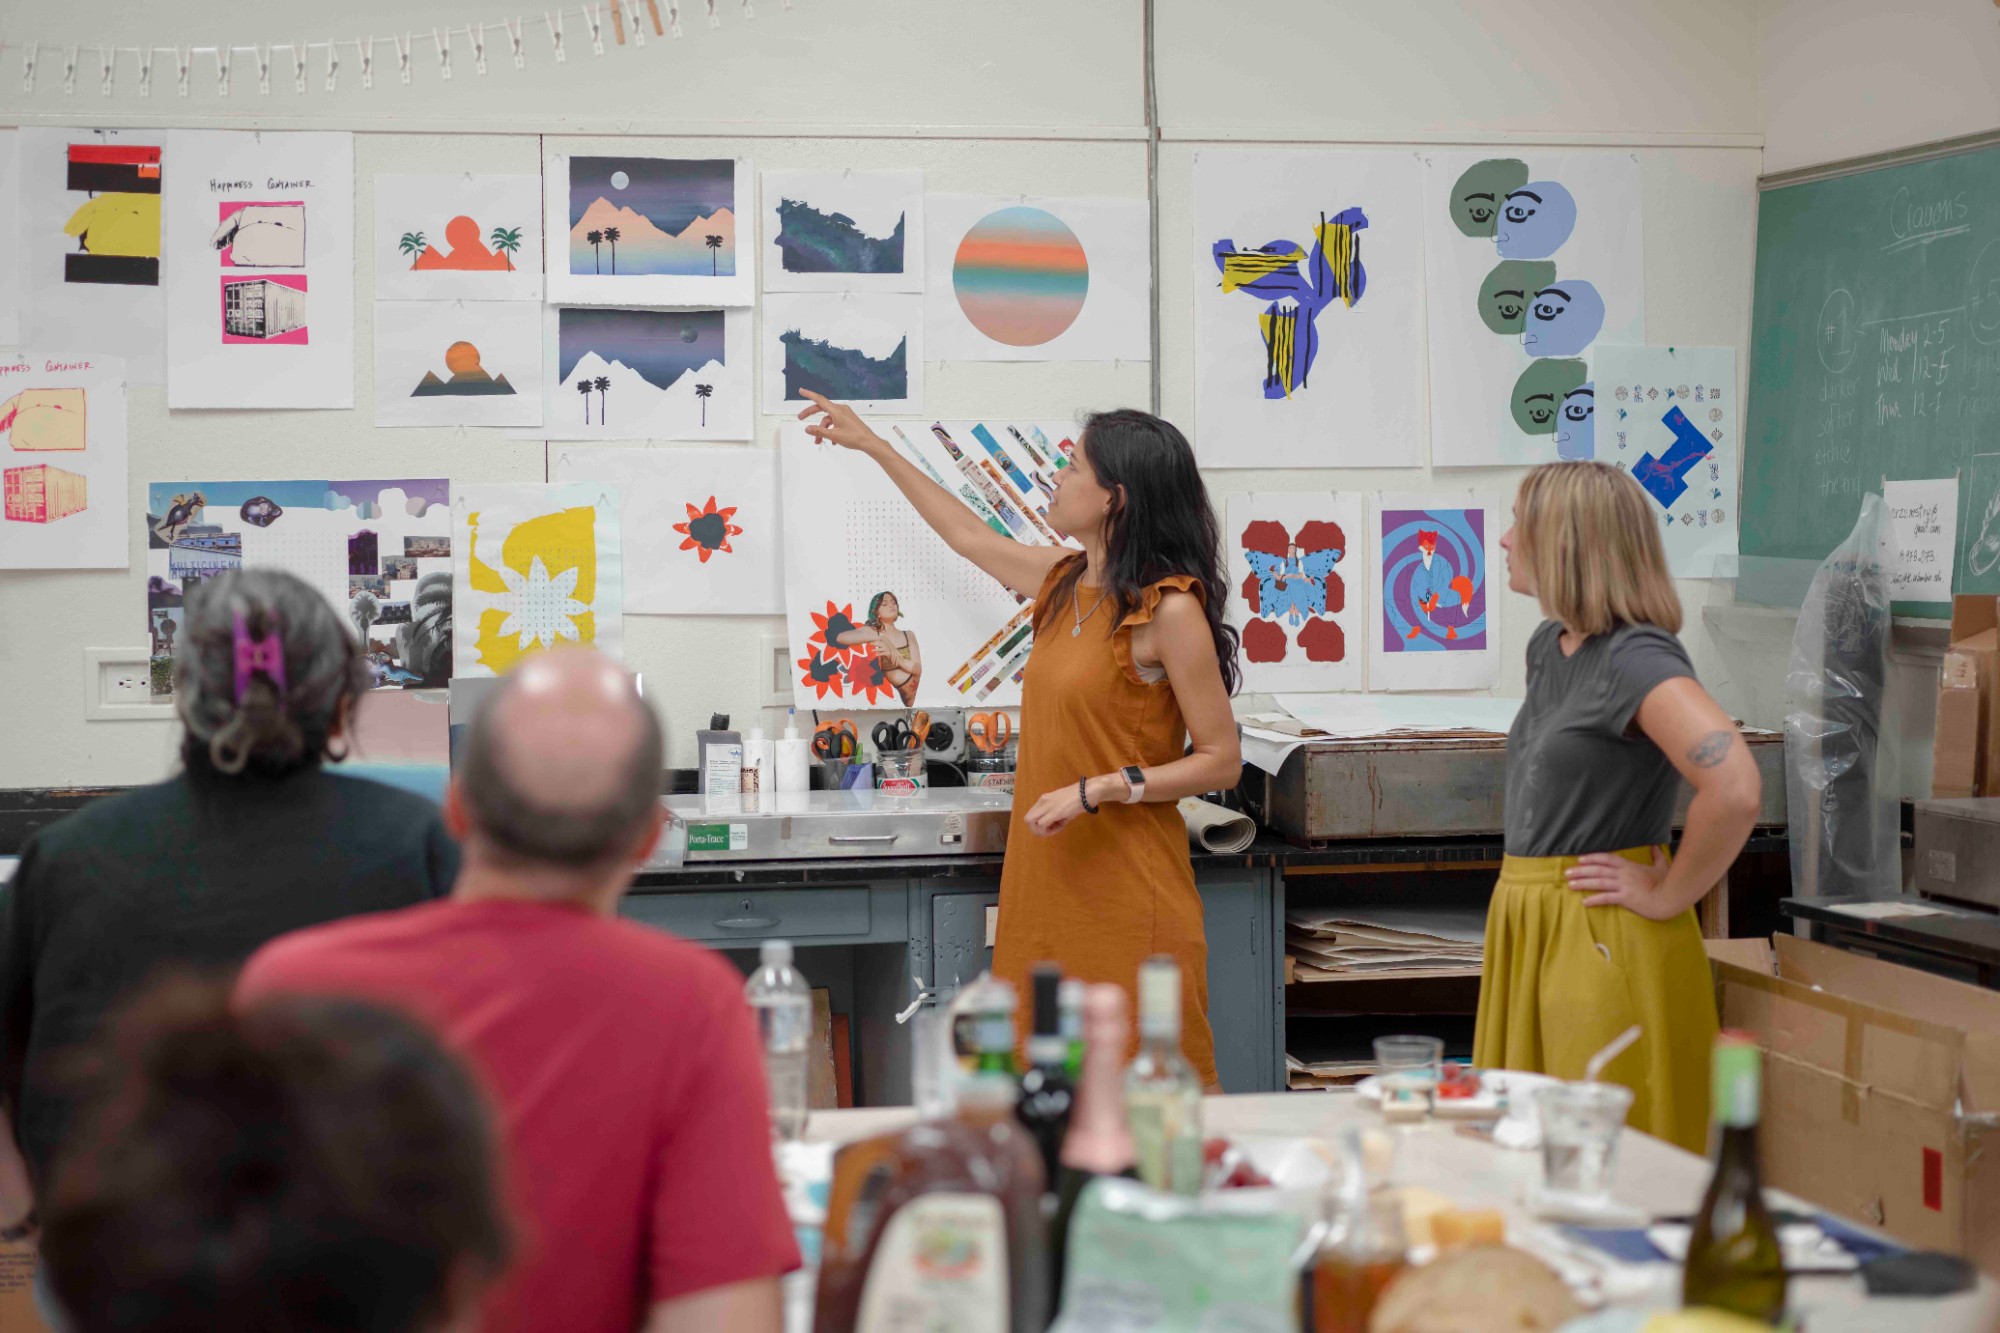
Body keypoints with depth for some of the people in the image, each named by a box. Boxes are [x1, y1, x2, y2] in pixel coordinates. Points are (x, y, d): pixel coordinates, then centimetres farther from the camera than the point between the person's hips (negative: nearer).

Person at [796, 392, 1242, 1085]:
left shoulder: (1170, 610, -10)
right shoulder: (1064, 581, 12)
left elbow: (1222, 761, -9)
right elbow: (969, 535, 30)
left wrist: (1095, 790, -17)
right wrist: (872, 445, 38)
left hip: (1124, 892, -7)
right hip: (1044, 882, 7)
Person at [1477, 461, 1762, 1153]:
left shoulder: (1637, 659, -17)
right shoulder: (1549, 647, 12)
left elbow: (1734, 787, -31)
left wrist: (1667, 895, -19)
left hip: (1605, 941, -9)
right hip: (1528, 930, 9)